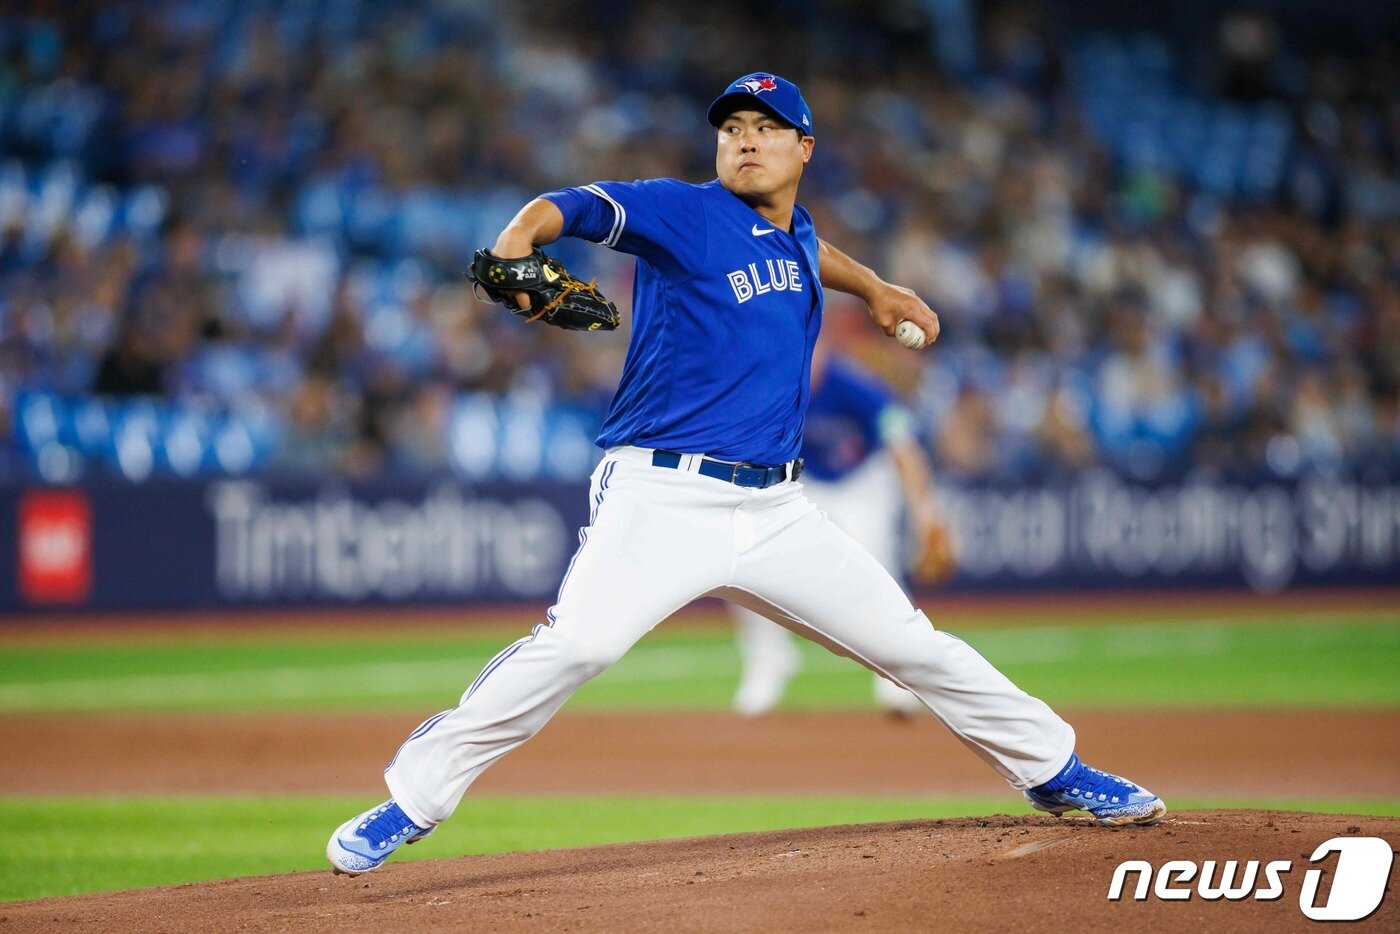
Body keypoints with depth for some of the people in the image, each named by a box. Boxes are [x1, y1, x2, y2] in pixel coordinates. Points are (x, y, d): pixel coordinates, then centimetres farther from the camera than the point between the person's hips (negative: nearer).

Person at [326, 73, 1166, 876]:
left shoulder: (795, 228, 14)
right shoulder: (684, 212, -5)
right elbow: (576, 206, -22)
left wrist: (874, 289, 34)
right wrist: (520, 240, -42)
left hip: (777, 510, 6)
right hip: (663, 500, -6)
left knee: (912, 644, 6)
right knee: (576, 644, -28)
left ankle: (1053, 770, 25)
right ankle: (410, 806, -19)